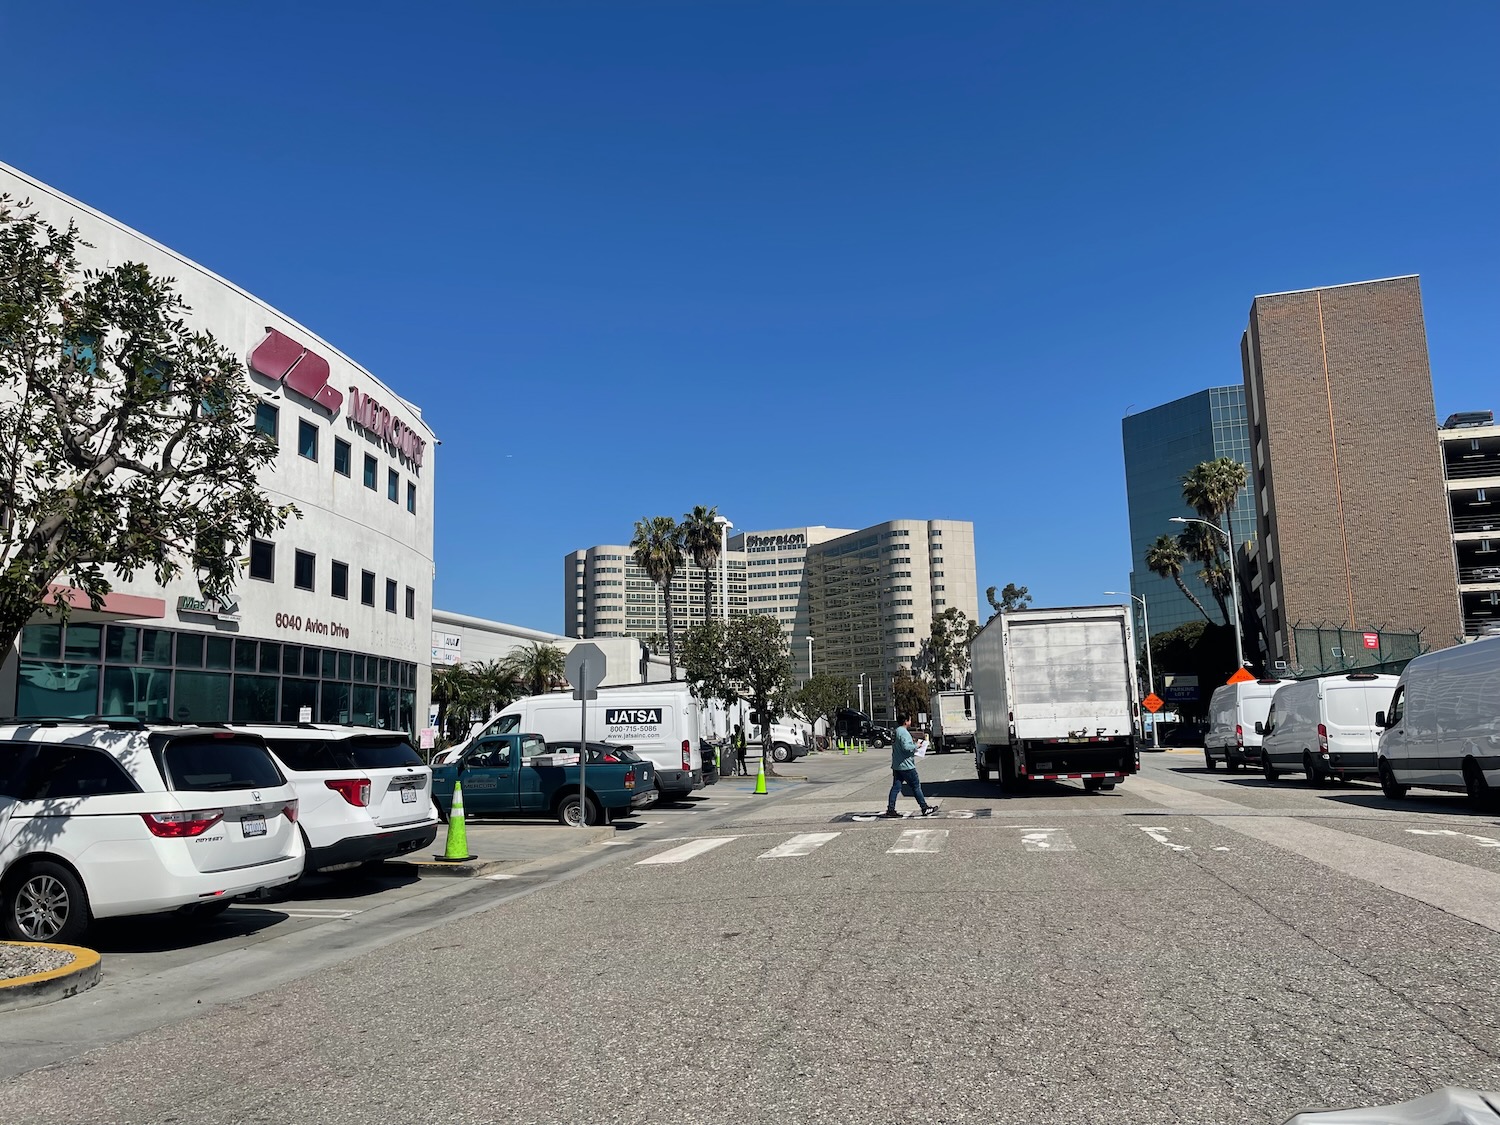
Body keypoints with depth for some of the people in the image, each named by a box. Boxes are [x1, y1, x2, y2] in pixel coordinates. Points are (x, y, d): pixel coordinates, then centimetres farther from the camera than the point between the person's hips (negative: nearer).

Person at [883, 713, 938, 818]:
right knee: (916, 786, 1)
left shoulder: (895, 731, 14)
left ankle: (890, 809, 3)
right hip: (906, 765, -9)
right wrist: (915, 745, -12)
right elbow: (906, 747, -27)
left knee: (895, 787, 7)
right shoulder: (904, 732, -17)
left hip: (896, 766, 9)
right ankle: (925, 808, 8)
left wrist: (912, 742, 16)